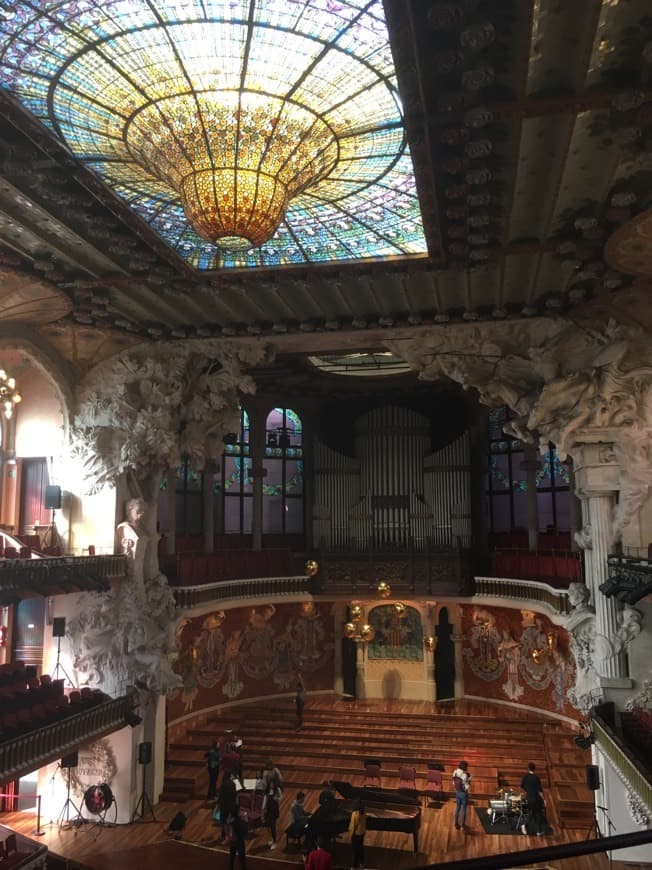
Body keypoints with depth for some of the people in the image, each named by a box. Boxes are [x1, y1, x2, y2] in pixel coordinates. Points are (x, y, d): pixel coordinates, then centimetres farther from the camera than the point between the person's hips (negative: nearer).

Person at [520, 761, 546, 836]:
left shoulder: (525, 776, -7)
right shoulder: (536, 777, -21)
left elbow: (522, 786, 5)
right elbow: (539, 790, -20)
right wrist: (544, 799, -8)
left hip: (528, 798, 5)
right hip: (537, 799, -4)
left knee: (531, 813, 22)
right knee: (539, 814, 14)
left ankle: (525, 825, 5)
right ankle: (539, 831, 21)